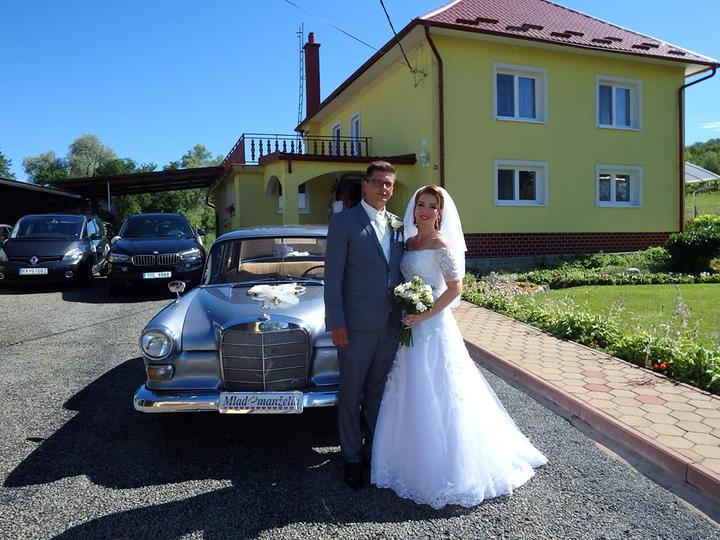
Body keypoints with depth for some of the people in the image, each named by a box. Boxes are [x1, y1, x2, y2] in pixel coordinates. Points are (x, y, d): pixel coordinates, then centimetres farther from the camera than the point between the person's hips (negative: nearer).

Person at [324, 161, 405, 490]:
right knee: (352, 395, 8)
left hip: (391, 325, 5)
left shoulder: (398, 226, 11)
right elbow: (333, 275, -9)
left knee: (378, 393, 16)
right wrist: (336, 323, -13)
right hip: (357, 326, -5)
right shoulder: (344, 222, -5)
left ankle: (373, 451, 32)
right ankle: (352, 458, 24)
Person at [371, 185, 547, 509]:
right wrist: (404, 314, 6)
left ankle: (443, 470, 14)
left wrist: (423, 316, -20)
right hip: (411, 327, 8)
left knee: (435, 396, -1)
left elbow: (455, 289, -16)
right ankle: (417, 461, 31)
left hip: (433, 326, -8)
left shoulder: (442, 245, -12)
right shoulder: (409, 243, 11)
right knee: (411, 395, 15)